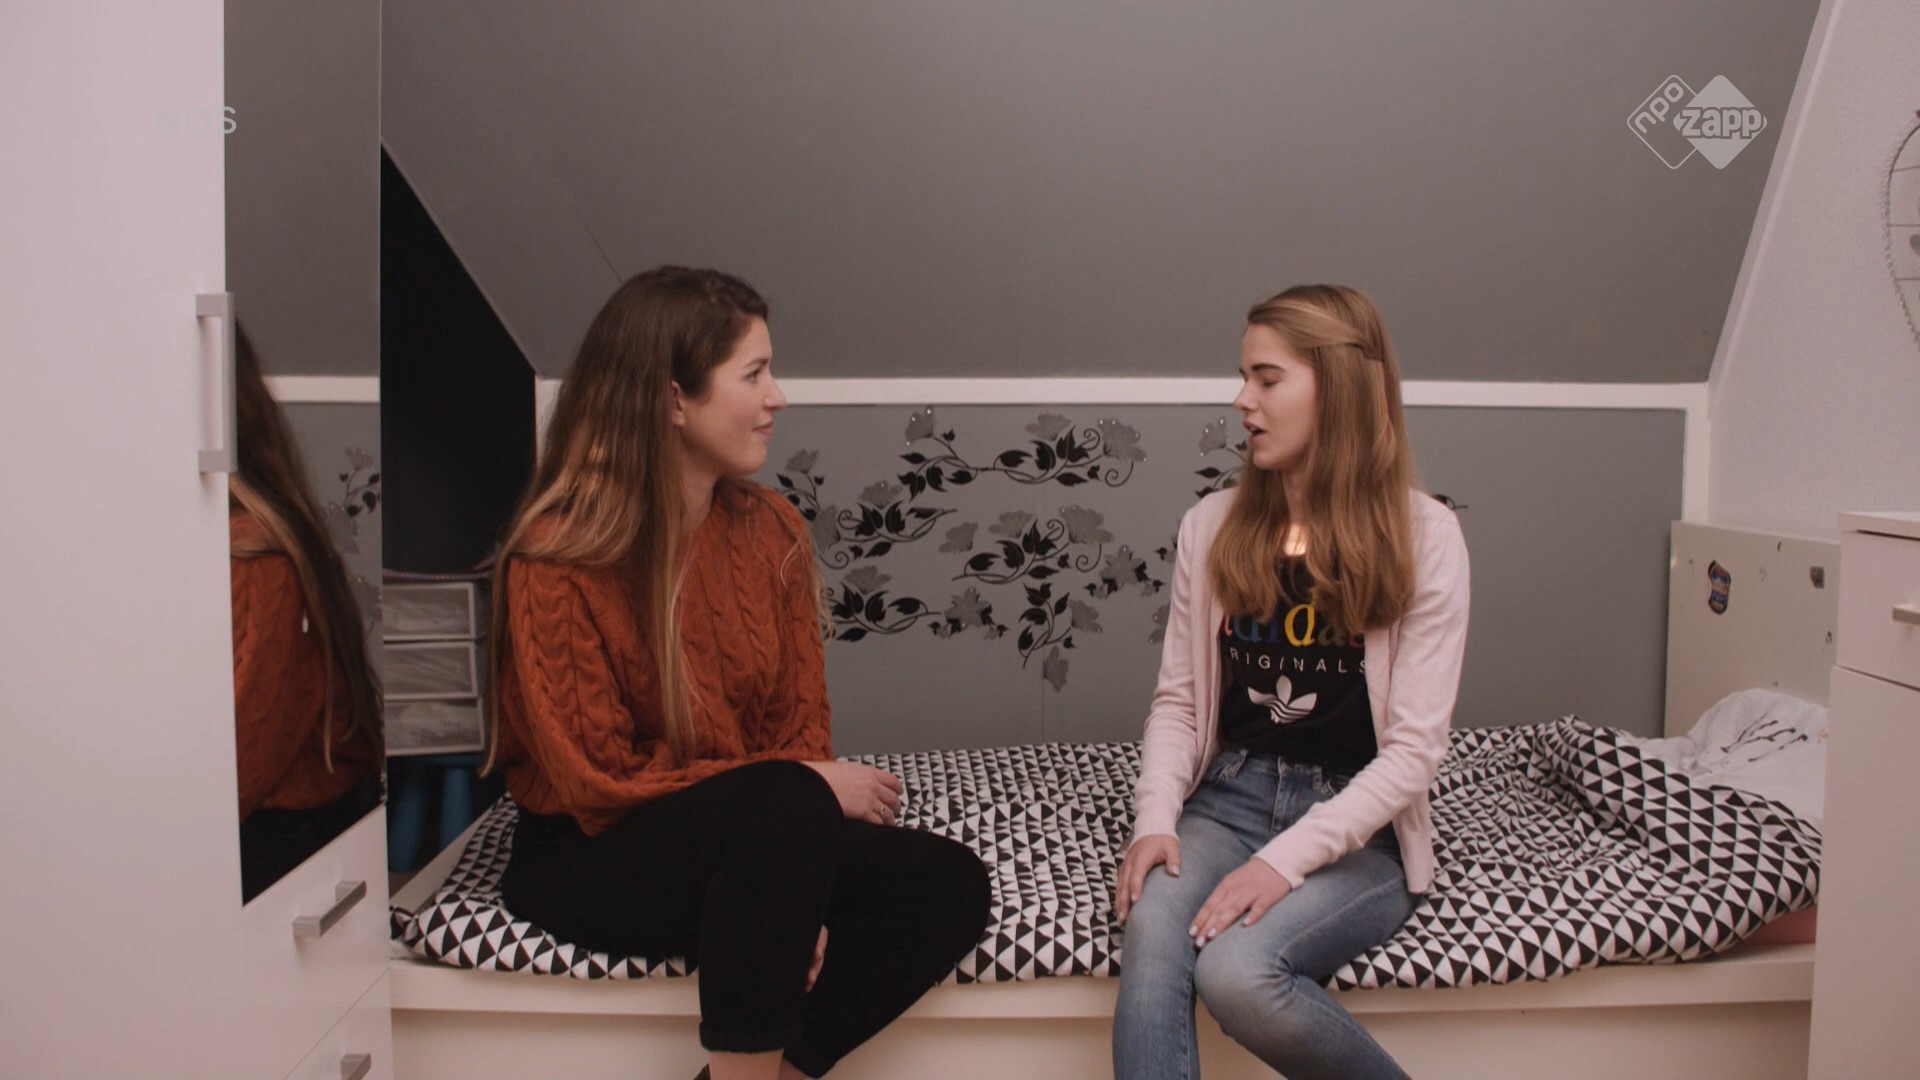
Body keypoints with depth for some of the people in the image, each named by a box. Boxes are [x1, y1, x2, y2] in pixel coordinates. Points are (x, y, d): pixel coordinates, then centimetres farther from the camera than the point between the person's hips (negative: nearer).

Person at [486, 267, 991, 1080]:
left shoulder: (772, 530, 0)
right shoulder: (557, 557, -16)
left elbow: (800, 722, 0)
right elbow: (602, 785, -16)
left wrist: (797, 893, -16)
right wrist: (807, 793, -20)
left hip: (748, 842, 6)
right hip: (594, 860, -6)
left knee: (948, 885, -16)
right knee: (787, 807, -35)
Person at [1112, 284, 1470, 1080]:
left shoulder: (1424, 536, -7)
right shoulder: (1212, 527, 4)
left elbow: (1414, 746, -10)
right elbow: (1177, 699, 7)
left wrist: (1285, 859, -20)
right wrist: (1155, 818, -11)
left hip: (1356, 827, -3)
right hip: (1229, 797, 3)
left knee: (1236, 970, -30)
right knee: (1151, 944, -29)